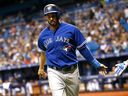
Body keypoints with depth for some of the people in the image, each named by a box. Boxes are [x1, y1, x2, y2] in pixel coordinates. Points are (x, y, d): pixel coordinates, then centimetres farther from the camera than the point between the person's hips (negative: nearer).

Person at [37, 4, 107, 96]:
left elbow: (83, 49, -2)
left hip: (72, 71, 0)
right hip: (54, 73, 0)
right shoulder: (43, 35, 4)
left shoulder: (72, 29, -6)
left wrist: (97, 64, -4)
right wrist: (41, 68, 32)